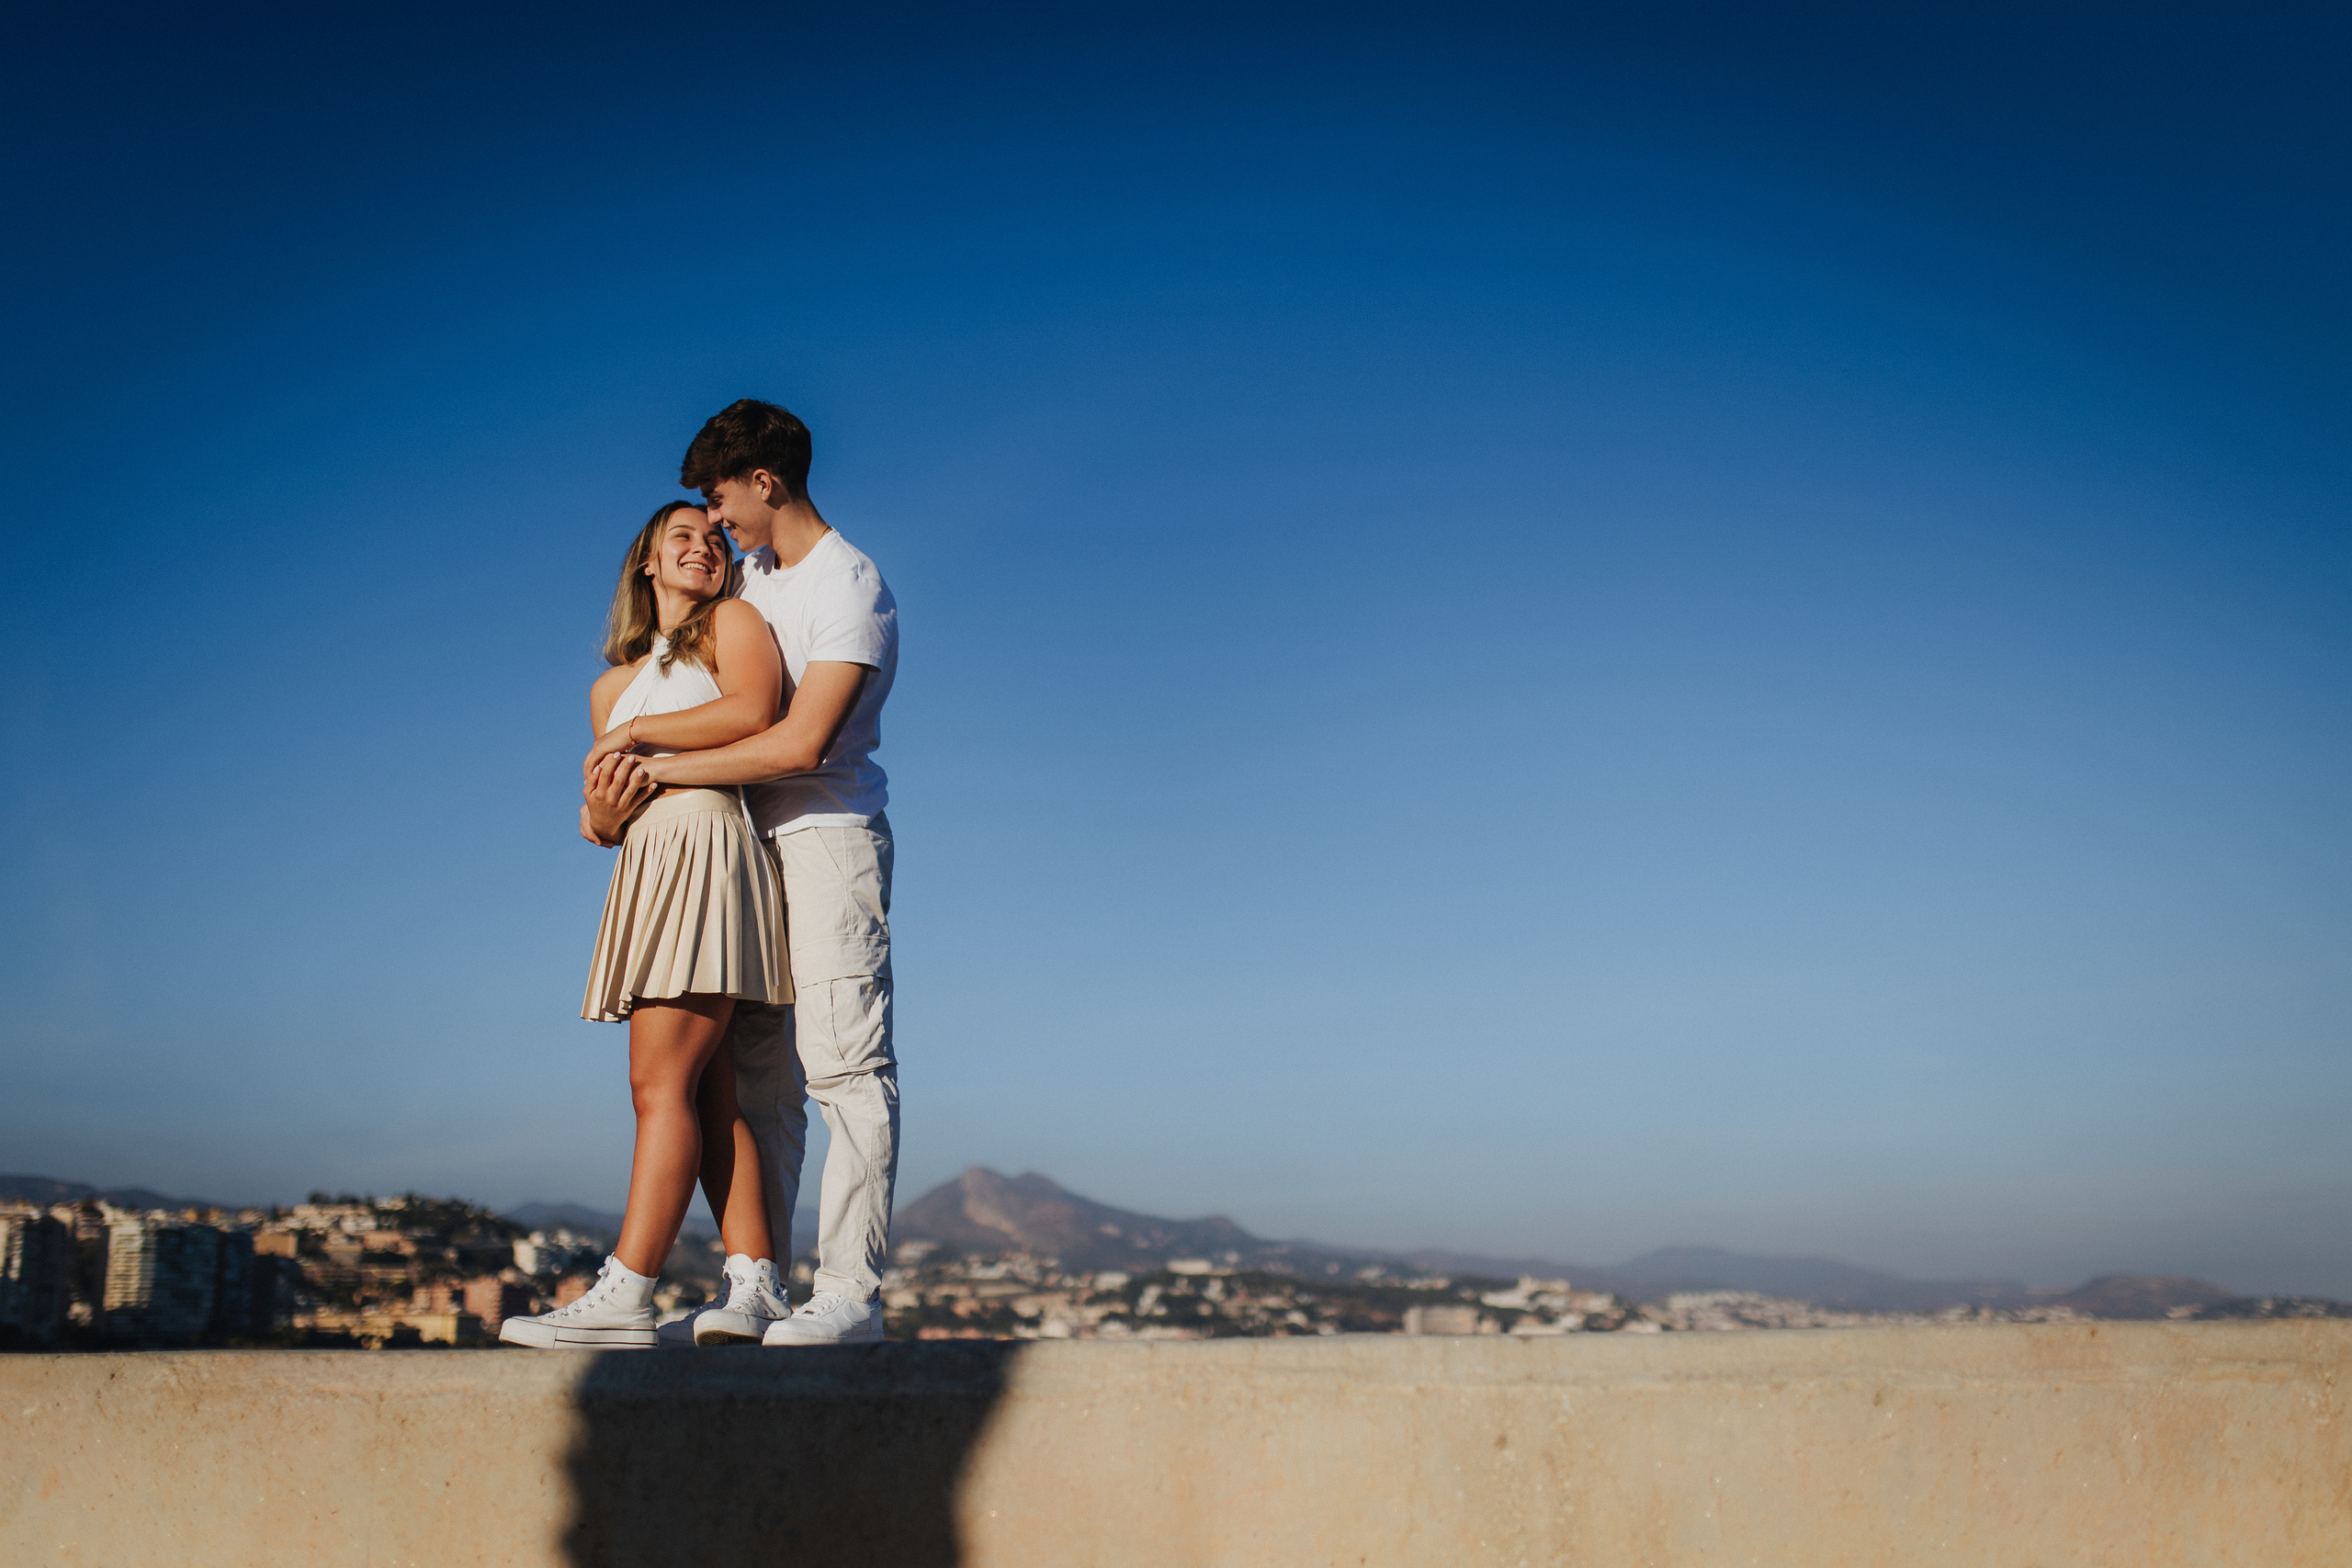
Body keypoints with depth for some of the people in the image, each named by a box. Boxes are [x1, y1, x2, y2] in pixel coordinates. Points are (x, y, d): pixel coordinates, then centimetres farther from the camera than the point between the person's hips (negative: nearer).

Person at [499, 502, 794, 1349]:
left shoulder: (732, 622, 8)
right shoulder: (613, 687, 25)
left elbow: (752, 711, -14)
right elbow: (600, 820, 21)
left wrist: (639, 732, -5)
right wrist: (602, 811, -3)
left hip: (707, 851, -7)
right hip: (647, 869, 7)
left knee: (664, 1083, -13)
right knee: (706, 1093, 1)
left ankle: (622, 1298, -17)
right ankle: (756, 1286, 1)